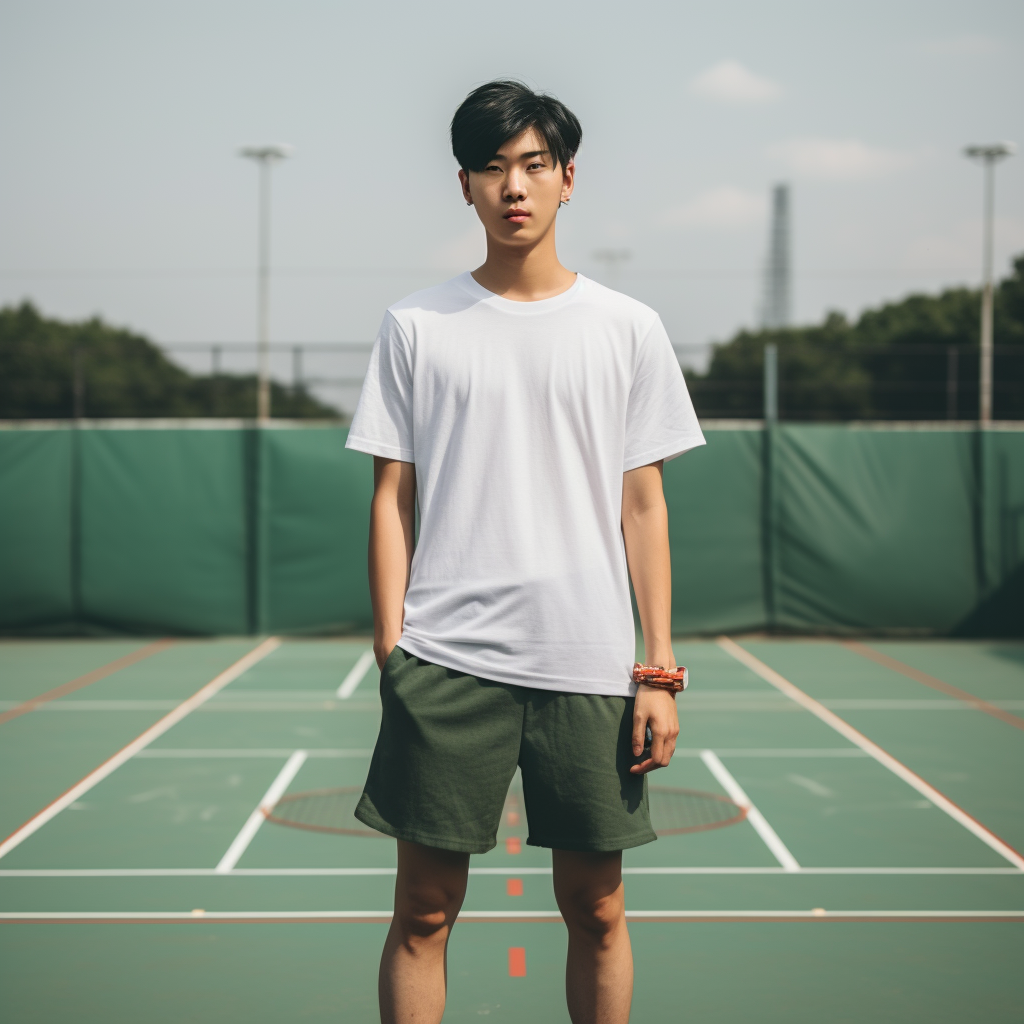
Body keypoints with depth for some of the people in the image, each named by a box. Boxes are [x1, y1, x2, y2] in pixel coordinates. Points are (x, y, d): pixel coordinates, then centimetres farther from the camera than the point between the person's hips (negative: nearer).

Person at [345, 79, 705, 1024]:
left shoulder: (628, 329, 6)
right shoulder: (416, 326, 6)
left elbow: (643, 506, 7)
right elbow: (392, 499, 6)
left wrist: (660, 671, 2)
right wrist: (390, 653, -2)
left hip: (590, 664, 1)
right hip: (445, 661, 0)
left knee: (596, 909, 8)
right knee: (424, 911, 3)